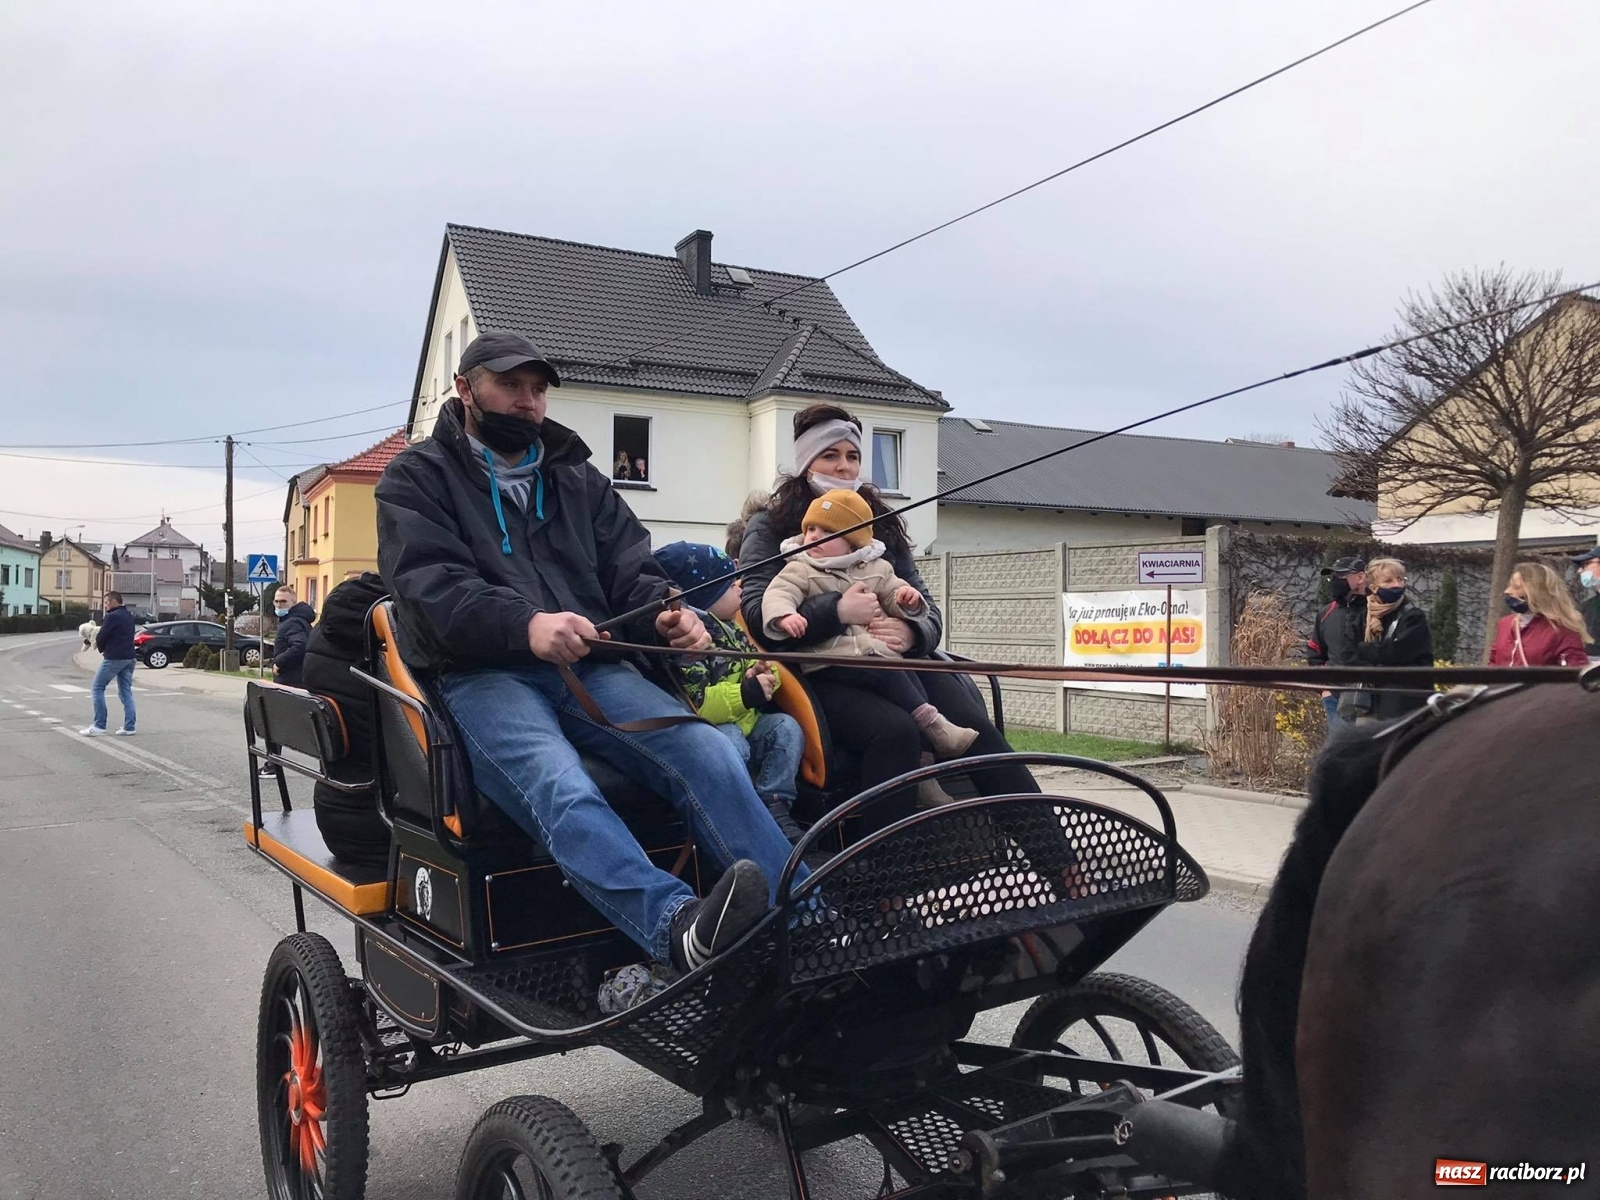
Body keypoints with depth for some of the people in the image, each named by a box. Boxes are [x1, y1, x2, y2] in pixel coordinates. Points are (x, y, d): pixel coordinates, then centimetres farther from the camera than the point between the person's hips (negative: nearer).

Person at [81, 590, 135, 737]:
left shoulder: (112, 616, -13)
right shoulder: (129, 616, 15)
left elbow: (101, 637, -14)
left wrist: (101, 649, 7)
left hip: (114, 658, -8)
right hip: (129, 658, 8)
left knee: (97, 689, 1)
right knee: (126, 692, 10)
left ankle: (99, 726, -2)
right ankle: (129, 727, 6)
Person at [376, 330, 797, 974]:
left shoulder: (578, 479, 25)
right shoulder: (416, 478, 11)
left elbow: (631, 569, 16)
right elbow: (428, 584, -7)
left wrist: (668, 612, -11)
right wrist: (525, 625, -27)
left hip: (588, 665, 4)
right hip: (479, 674, -4)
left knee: (709, 752, -24)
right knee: (561, 789, -36)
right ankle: (682, 930, -57)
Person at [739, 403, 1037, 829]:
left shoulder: (881, 524, 23)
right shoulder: (769, 526, 9)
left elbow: (928, 608, 16)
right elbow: (757, 611, -7)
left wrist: (911, 632, -9)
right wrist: (837, 611, -19)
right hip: (820, 671, -4)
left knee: (976, 727, -22)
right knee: (895, 730, -34)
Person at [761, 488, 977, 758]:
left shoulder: (876, 569, 18)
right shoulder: (799, 570, 4)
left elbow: (893, 597, 22)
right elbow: (778, 594, -11)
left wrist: (907, 600, -4)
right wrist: (785, 615, -35)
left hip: (880, 650, 5)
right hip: (833, 657, -5)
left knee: (907, 672, -21)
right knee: (884, 673, -29)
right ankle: (933, 725, -29)